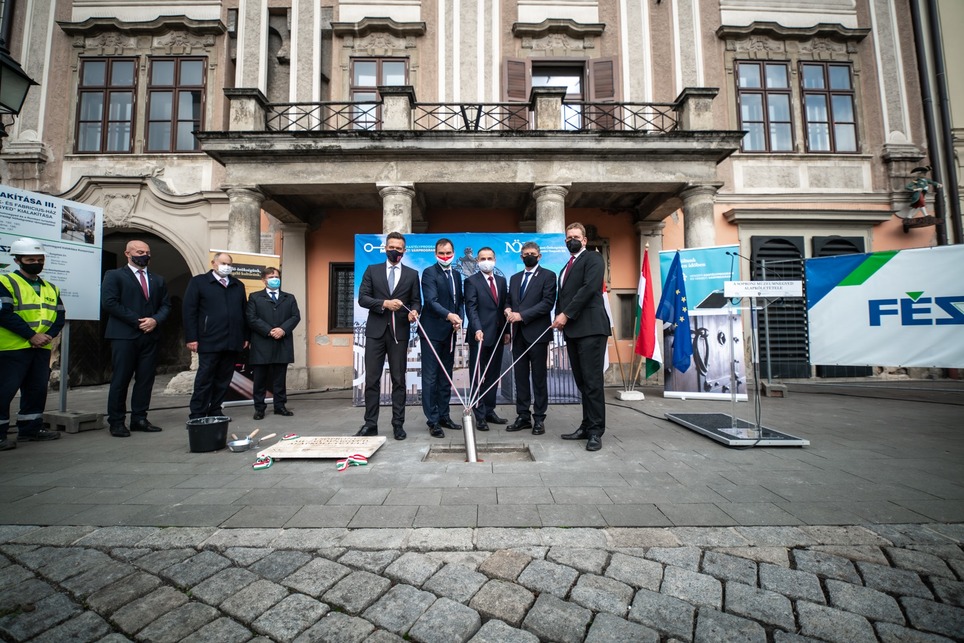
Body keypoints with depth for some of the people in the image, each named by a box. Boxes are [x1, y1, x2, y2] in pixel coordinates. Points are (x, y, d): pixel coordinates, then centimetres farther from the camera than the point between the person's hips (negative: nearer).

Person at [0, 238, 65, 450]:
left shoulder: (51, 288, 14)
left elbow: (60, 316, 10)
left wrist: (48, 335, -7)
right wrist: (31, 335, -19)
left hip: (42, 348, 6)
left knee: (37, 389, 11)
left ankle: (30, 428, 22)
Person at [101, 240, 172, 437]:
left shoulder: (158, 279, 17)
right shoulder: (114, 275, 3)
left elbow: (166, 305, 13)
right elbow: (108, 302, -8)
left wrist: (155, 320, -7)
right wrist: (137, 321, -12)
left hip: (150, 336, 4)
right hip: (124, 336, -4)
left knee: (146, 380, 6)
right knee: (120, 380, 1)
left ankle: (139, 419, 14)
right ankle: (116, 422, 10)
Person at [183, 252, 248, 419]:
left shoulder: (238, 285, 17)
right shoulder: (198, 281, 5)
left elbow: (243, 313, 15)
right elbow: (189, 311, -1)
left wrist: (245, 336, 9)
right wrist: (191, 338, -8)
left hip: (233, 342, 4)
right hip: (210, 341, -4)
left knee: (224, 380, 8)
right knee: (204, 379, 1)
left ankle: (215, 411, 18)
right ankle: (197, 415, 9)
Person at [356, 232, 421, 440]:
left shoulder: (412, 274, 10)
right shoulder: (372, 270, 9)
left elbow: (416, 301, 7)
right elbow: (362, 298, 1)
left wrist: (414, 311, -15)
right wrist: (384, 303, -14)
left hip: (399, 332, 0)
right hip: (375, 331, 1)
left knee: (398, 380, 4)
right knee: (371, 380, 3)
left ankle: (398, 424, 13)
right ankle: (370, 424, 14)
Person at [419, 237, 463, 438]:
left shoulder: (456, 275, 15)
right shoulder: (429, 272, -6)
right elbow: (431, 301, -19)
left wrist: (458, 320, -2)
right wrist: (449, 315, -34)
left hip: (449, 332, 7)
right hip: (432, 331, -7)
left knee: (446, 376, 12)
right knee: (431, 377, -2)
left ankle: (444, 416, 23)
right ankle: (433, 421, 5)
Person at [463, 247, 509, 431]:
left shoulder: (501, 281, 16)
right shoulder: (472, 281, -2)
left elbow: (504, 307, 15)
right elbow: (471, 308, -12)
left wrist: (506, 331, 10)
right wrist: (477, 329, -24)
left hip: (497, 335, 6)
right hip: (480, 335, -5)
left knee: (493, 376, 12)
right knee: (478, 377, 1)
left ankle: (489, 411, 22)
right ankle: (480, 416, 8)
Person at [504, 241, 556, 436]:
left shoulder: (547, 275, 0)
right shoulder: (514, 278, 19)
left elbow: (547, 303, -11)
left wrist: (522, 315, -16)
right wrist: (508, 310, -5)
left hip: (537, 333, -5)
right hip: (518, 334, 6)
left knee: (539, 378, 2)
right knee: (520, 377, 8)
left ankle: (539, 419, 11)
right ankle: (523, 416, 17)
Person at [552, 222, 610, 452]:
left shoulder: (593, 259, 1)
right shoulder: (567, 267, 25)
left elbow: (589, 288, -13)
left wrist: (566, 314, -14)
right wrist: (559, 317, 2)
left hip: (590, 328, -8)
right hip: (572, 330, 8)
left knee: (592, 381, -7)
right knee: (581, 382, 9)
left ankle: (596, 431, 0)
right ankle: (587, 426, 17)